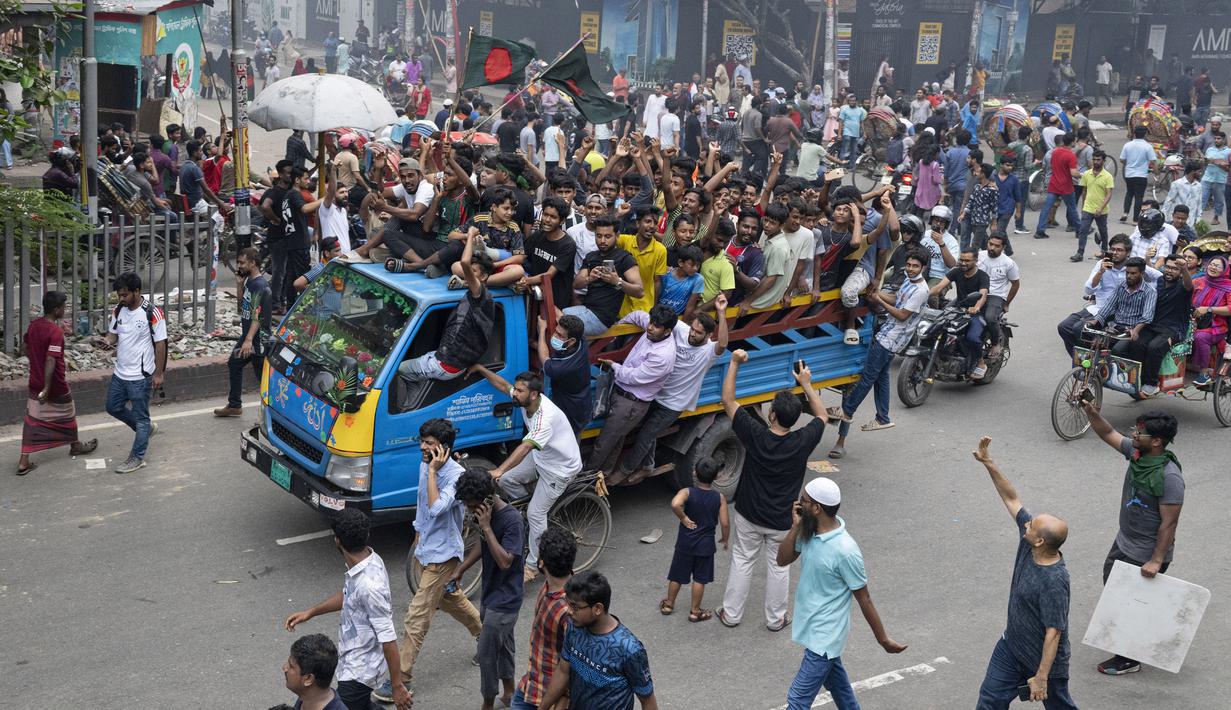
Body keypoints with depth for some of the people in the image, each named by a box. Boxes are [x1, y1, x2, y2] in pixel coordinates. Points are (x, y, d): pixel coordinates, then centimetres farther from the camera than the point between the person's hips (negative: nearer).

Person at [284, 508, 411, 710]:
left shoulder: (369, 584, -34)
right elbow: (348, 595, 15)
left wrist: (397, 685, -21)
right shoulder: (366, 559, -6)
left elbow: (388, 638, -28)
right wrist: (310, 612, 13)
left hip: (359, 669, -9)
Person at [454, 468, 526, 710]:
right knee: (502, 645, 22)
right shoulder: (485, 514, -1)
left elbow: (505, 561, -30)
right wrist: (461, 569, 15)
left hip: (504, 599, -8)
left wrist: (486, 527, -31)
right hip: (490, 592, 8)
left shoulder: (512, 520, -26)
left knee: (486, 653, -1)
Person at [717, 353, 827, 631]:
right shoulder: (802, 442, -23)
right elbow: (822, 416, -1)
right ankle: (776, 618, 31)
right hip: (782, 521, 0)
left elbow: (728, 400, -15)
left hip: (749, 515, 0)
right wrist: (806, 384, 3)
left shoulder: (755, 436, -25)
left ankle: (731, 614, 28)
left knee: (741, 561, 17)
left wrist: (734, 363, -12)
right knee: (779, 568, 17)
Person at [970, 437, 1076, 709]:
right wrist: (988, 463, -12)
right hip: (1011, 646, 7)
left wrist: (1041, 677, -27)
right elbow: (1012, 498, -6)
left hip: (1044, 658, -7)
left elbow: (1054, 633, -30)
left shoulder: (1054, 582, -35)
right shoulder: (1028, 543, -14)